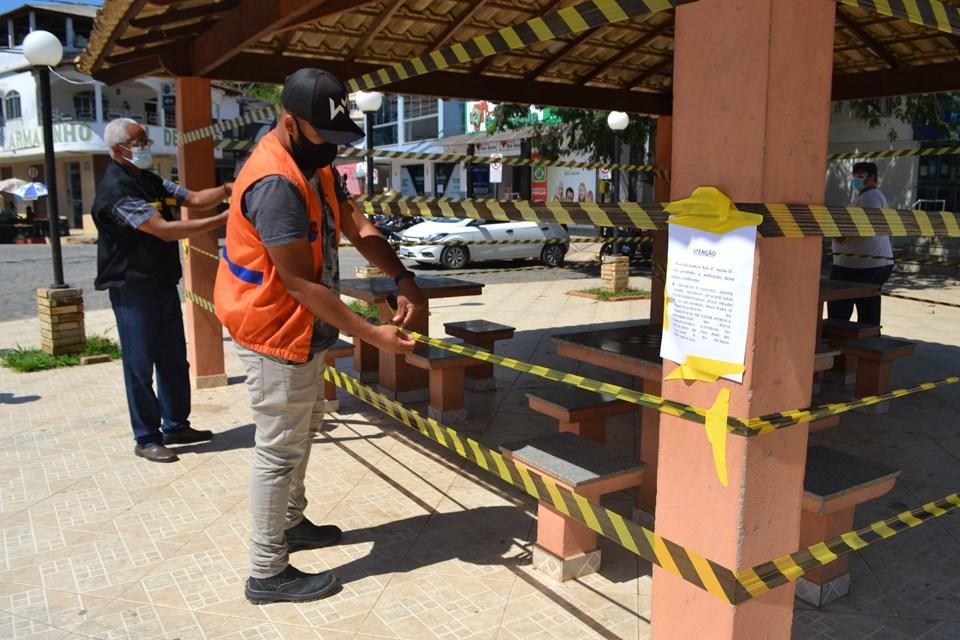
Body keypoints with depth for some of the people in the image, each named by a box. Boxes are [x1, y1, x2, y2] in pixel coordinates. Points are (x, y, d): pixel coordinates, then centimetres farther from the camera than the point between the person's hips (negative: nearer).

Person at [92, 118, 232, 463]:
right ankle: (146, 438, 10)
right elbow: (164, 230, -26)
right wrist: (221, 220, -28)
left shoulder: (151, 181, 10)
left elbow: (194, 198, 8)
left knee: (174, 360, 14)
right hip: (134, 291, -9)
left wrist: (228, 189, -10)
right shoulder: (115, 190, -18)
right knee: (140, 366, 1)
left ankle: (176, 426, 27)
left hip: (164, 285, 9)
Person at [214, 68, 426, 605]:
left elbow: (357, 225, 3)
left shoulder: (316, 165, 6)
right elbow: (300, 282, -27)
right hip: (278, 339, -10)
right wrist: (372, 335, -25)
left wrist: (403, 279, -12)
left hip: (306, 333, 10)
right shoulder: (275, 183, -26)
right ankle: (268, 573, 15)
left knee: (299, 436, 22)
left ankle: (292, 523, 42)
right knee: (281, 450, 1)